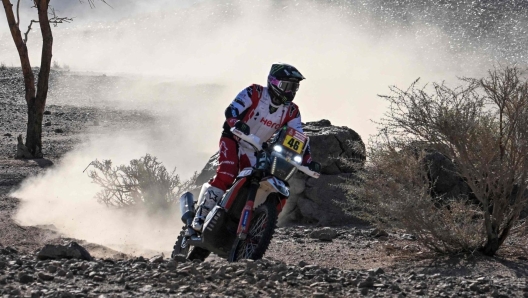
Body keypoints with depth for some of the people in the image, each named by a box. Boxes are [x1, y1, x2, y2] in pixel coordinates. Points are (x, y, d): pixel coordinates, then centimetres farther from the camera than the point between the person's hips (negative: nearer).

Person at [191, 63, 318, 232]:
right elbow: (231, 110, -26)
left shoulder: (291, 111, -1)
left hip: (254, 151, 6)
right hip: (233, 139, -6)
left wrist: (307, 160, -19)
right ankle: (200, 216, -23)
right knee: (225, 176, -27)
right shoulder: (254, 93, -15)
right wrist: (236, 123, -49)